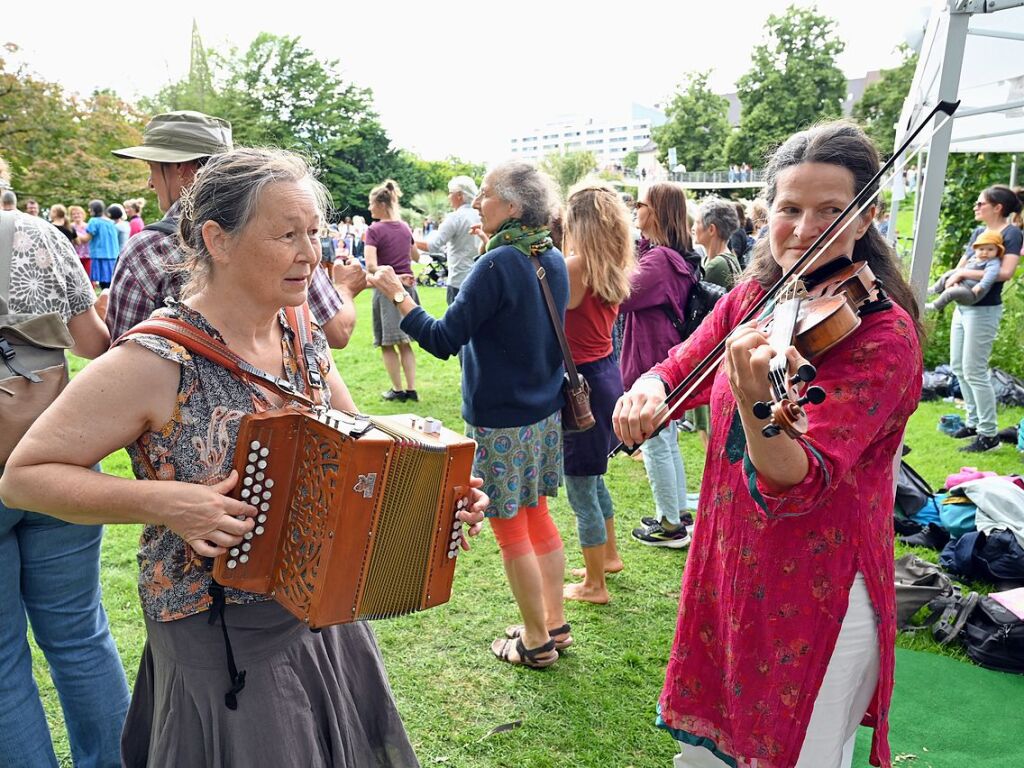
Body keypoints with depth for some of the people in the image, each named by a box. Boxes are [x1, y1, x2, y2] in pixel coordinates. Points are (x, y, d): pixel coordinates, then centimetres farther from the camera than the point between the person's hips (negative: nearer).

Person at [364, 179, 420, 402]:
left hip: (387, 289, -6)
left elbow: (371, 266, -24)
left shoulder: (374, 230, -13)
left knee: (387, 344, 6)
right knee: (404, 342, 13)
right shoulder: (405, 227, 5)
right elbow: (416, 257, 19)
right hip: (407, 286, 6)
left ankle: (398, 390, 10)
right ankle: (411, 389, 12)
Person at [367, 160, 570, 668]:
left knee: (510, 527, 7)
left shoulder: (497, 265, -21)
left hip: (501, 420, -8)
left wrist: (397, 295, -10)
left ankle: (537, 642, 21)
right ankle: (554, 623, 32)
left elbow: (444, 340, -21)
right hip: (545, 412, 8)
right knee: (536, 514, 20)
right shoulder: (553, 261, 4)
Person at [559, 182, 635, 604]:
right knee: (591, 476, 27)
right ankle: (609, 555, 44)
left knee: (580, 489, 5)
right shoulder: (612, 268, 4)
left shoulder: (574, 267, -21)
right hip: (607, 374, 9)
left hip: (581, 382, -9)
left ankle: (594, 585, 20)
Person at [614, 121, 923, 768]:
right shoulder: (751, 299, -1)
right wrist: (648, 390, -21)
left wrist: (756, 400, -48)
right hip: (727, 568, 6)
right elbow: (679, 368, 3)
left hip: (819, 595, -6)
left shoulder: (884, 334, -20)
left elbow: (794, 486, -28)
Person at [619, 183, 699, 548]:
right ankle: (679, 513, 32)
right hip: (670, 358, 10)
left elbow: (622, 298, -26)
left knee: (655, 443, 2)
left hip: (653, 361, -10)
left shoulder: (659, 259, -22)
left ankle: (670, 526, 13)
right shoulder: (680, 258, 9)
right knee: (668, 441, 20)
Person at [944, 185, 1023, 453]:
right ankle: (974, 422, 26)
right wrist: (953, 278, -9)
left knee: (974, 371, -7)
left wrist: (964, 273, -20)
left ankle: (989, 434, 2)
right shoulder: (978, 232, 12)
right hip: (963, 306, 9)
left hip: (984, 310, -9)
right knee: (959, 367, 14)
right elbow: (960, 266, 13)